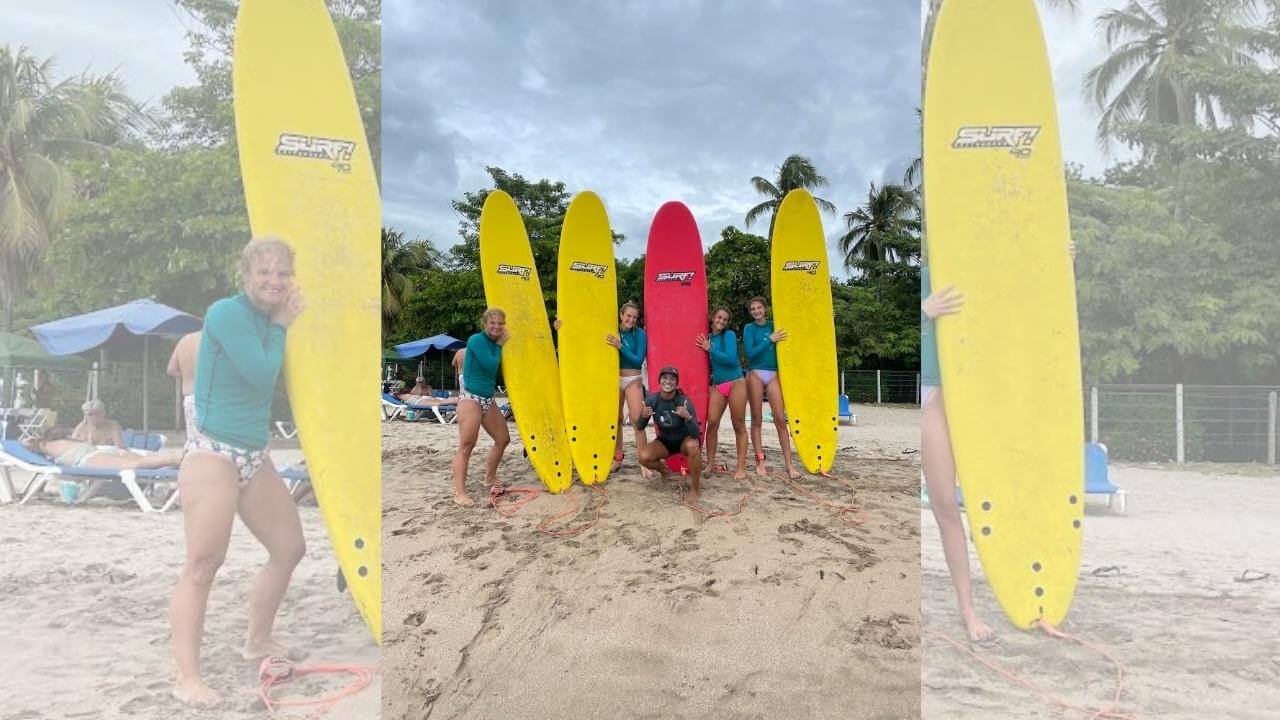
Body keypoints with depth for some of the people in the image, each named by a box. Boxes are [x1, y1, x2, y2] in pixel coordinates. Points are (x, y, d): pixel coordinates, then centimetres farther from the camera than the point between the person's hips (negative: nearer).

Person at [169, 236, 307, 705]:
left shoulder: (269, 319, 10)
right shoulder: (227, 313, -13)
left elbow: (275, 382, 8)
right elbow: (261, 375, -20)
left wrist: (289, 323, 4)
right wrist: (280, 327, -7)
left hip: (254, 456, 9)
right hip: (213, 453, -9)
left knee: (290, 548, 15)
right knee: (203, 565, -9)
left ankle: (258, 641, 33)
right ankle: (187, 678, 0)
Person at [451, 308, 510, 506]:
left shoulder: (495, 343, 12)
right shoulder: (477, 340, -12)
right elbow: (491, 366, -18)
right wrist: (499, 346, -6)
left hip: (488, 400, 9)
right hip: (471, 398, -9)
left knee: (503, 439, 17)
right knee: (466, 446, -10)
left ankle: (490, 478, 36)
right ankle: (459, 493, -9)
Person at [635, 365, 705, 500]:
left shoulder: (684, 401, -24)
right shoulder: (652, 400, -15)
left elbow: (696, 434, -30)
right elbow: (639, 428, -7)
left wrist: (688, 417, -48)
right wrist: (643, 416, -29)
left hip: (684, 440, -3)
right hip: (664, 441, 3)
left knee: (693, 446, -37)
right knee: (643, 456, -25)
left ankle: (694, 489, -16)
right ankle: (663, 470, 12)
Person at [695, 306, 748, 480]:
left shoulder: (729, 335, -4)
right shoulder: (707, 338, 10)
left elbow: (730, 358, -16)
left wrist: (710, 349, -11)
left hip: (735, 383, -4)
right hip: (717, 385, 5)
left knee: (739, 426, 0)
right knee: (711, 423, -4)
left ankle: (741, 467, 4)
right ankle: (710, 464, 7)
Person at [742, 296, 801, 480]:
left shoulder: (774, 326, 11)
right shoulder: (749, 328, 3)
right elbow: (750, 352, -9)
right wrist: (770, 339, -12)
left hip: (774, 374, 2)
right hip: (755, 374, -2)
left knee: (781, 419, -4)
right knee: (757, 419, 2)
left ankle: (789, 464, -3)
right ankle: (760, 461, 9)